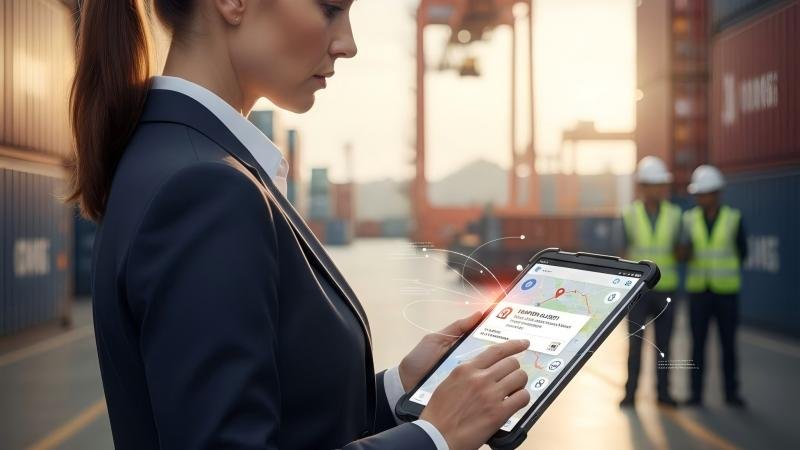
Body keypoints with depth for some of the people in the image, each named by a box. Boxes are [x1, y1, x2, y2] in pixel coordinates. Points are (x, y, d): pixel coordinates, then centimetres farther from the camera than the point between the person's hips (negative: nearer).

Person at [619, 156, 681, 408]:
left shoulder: (674, 215, 0)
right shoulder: (629, 216, -5)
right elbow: (623, 253, -1)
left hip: (665, 289, 2)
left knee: (663, 343, 6)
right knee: (635, 342, -3)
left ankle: (662, 392, 16)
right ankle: (630, 393, 5)